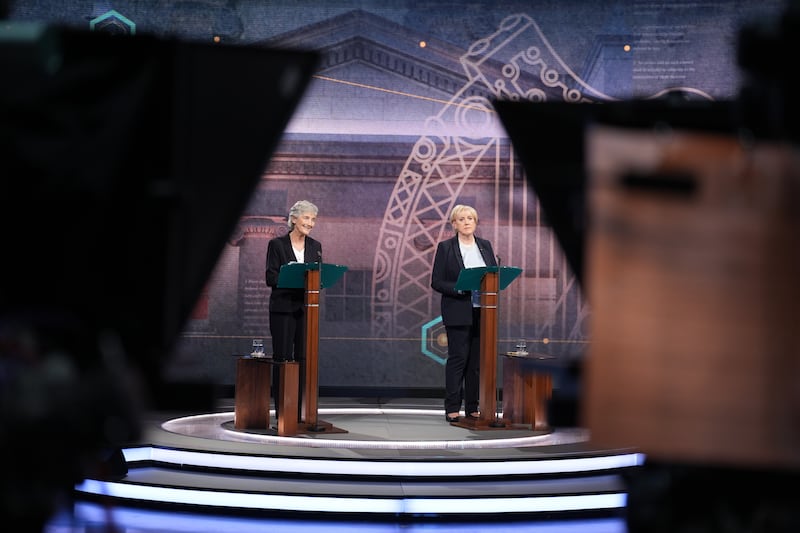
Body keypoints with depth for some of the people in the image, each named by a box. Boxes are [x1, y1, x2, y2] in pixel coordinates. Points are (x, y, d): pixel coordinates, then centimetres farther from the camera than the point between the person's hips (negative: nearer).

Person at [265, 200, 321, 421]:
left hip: (306, 309, 4)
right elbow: (271, 278, -7)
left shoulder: (315, 246, 11)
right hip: (283, 308, -4)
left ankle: (302, 410, 6)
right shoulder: (277, 244, -2)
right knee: (283, 357, -1)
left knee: (304, 358, 3)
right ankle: (282, 410, 2)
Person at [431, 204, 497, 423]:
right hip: (458, 313, -4)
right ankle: (452, 408, -1)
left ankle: (473, 407, 11)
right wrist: (460, 289, -19)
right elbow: (436, 282, -5)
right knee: (457, 358, -5)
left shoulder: (485, 246, 12)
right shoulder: (445, 247, -1)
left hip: (482, 312, 4)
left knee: (477, 360, 5)